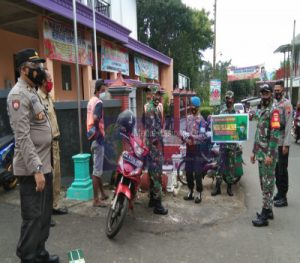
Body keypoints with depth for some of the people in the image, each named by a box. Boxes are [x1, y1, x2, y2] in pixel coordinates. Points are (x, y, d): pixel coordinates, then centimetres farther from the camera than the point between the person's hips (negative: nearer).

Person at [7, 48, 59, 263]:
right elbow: (23, 137, -21)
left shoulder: (33, 92, 16)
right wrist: (36, 169, -24)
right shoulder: (18, 94, -14)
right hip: (32, 169, -10)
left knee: (44, 214, 18)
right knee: (33, 216, 0)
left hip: (44, 165, 10)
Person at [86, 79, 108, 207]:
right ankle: (96, 199, 7)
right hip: (98, 139, -9)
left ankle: (102, 194, 31)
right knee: (97, 170, -2)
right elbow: (95, 118, -32)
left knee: (98, 168, 18)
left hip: (93, 138, 10)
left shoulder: (91, 101, 13)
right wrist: (98, 132, -17)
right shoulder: (98, 102, -15)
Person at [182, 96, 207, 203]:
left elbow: (203, 136, -18)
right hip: (189, 146, 7)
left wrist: (192, 136, -29)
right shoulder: (188, 117, 11)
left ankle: (198, 193, 10)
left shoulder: (201, 119, -11)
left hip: (197, 147, -6)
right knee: (188, 171, 11)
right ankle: (190, 191, 24)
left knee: (197, 172, -3)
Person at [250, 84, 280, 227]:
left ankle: (264, 215, 4)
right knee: (263, 183, 15)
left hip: (268, 154, -9)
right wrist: (254, 151, 19)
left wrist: (270, 155, -22)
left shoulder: (274, 111, -11)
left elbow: (275, 134, -19)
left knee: (268, 183, -3)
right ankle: (268, 210, 26)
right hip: (260, 154, 9)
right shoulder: (261, 111, 16)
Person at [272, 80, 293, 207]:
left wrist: (286, 144, -18)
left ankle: (283, 197, 8)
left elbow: (289, 125, -15)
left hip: (282, 142, -7)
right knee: (276, 168, 14)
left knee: (282, 169, -1)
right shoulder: (273, 103, 12)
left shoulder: (286, 104, -10)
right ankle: (279, 192, 27)